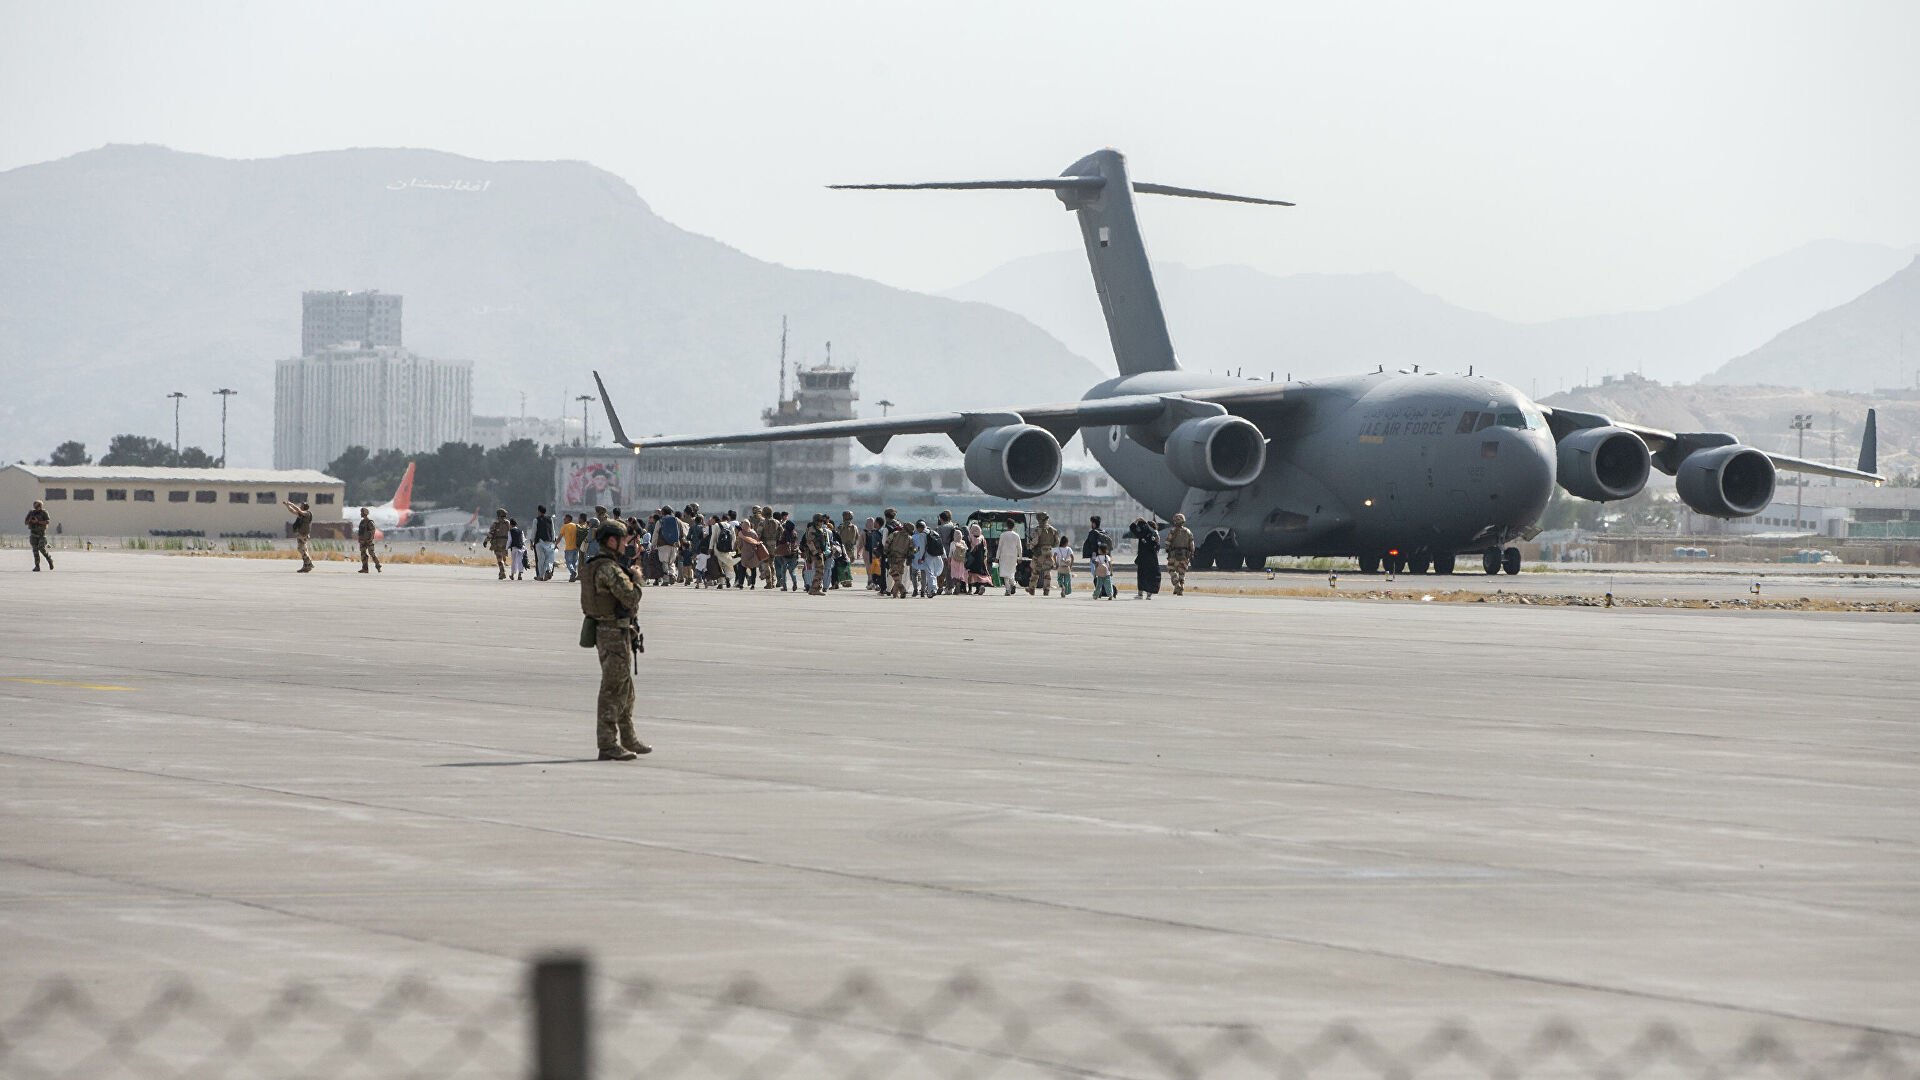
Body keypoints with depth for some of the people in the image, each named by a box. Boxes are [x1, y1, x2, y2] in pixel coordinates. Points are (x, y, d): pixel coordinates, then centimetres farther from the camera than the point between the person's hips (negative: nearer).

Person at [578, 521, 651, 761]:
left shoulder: (591, 568, 13)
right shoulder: (609, 569, -19)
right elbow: (631, 598, -23)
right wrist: (636, 579, -7)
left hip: (602, 631, 10)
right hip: (615, 634, -10)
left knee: (625, 689, 18)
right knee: (613, 690, -6)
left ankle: (628, 739, 27)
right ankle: (608, 745, -4)